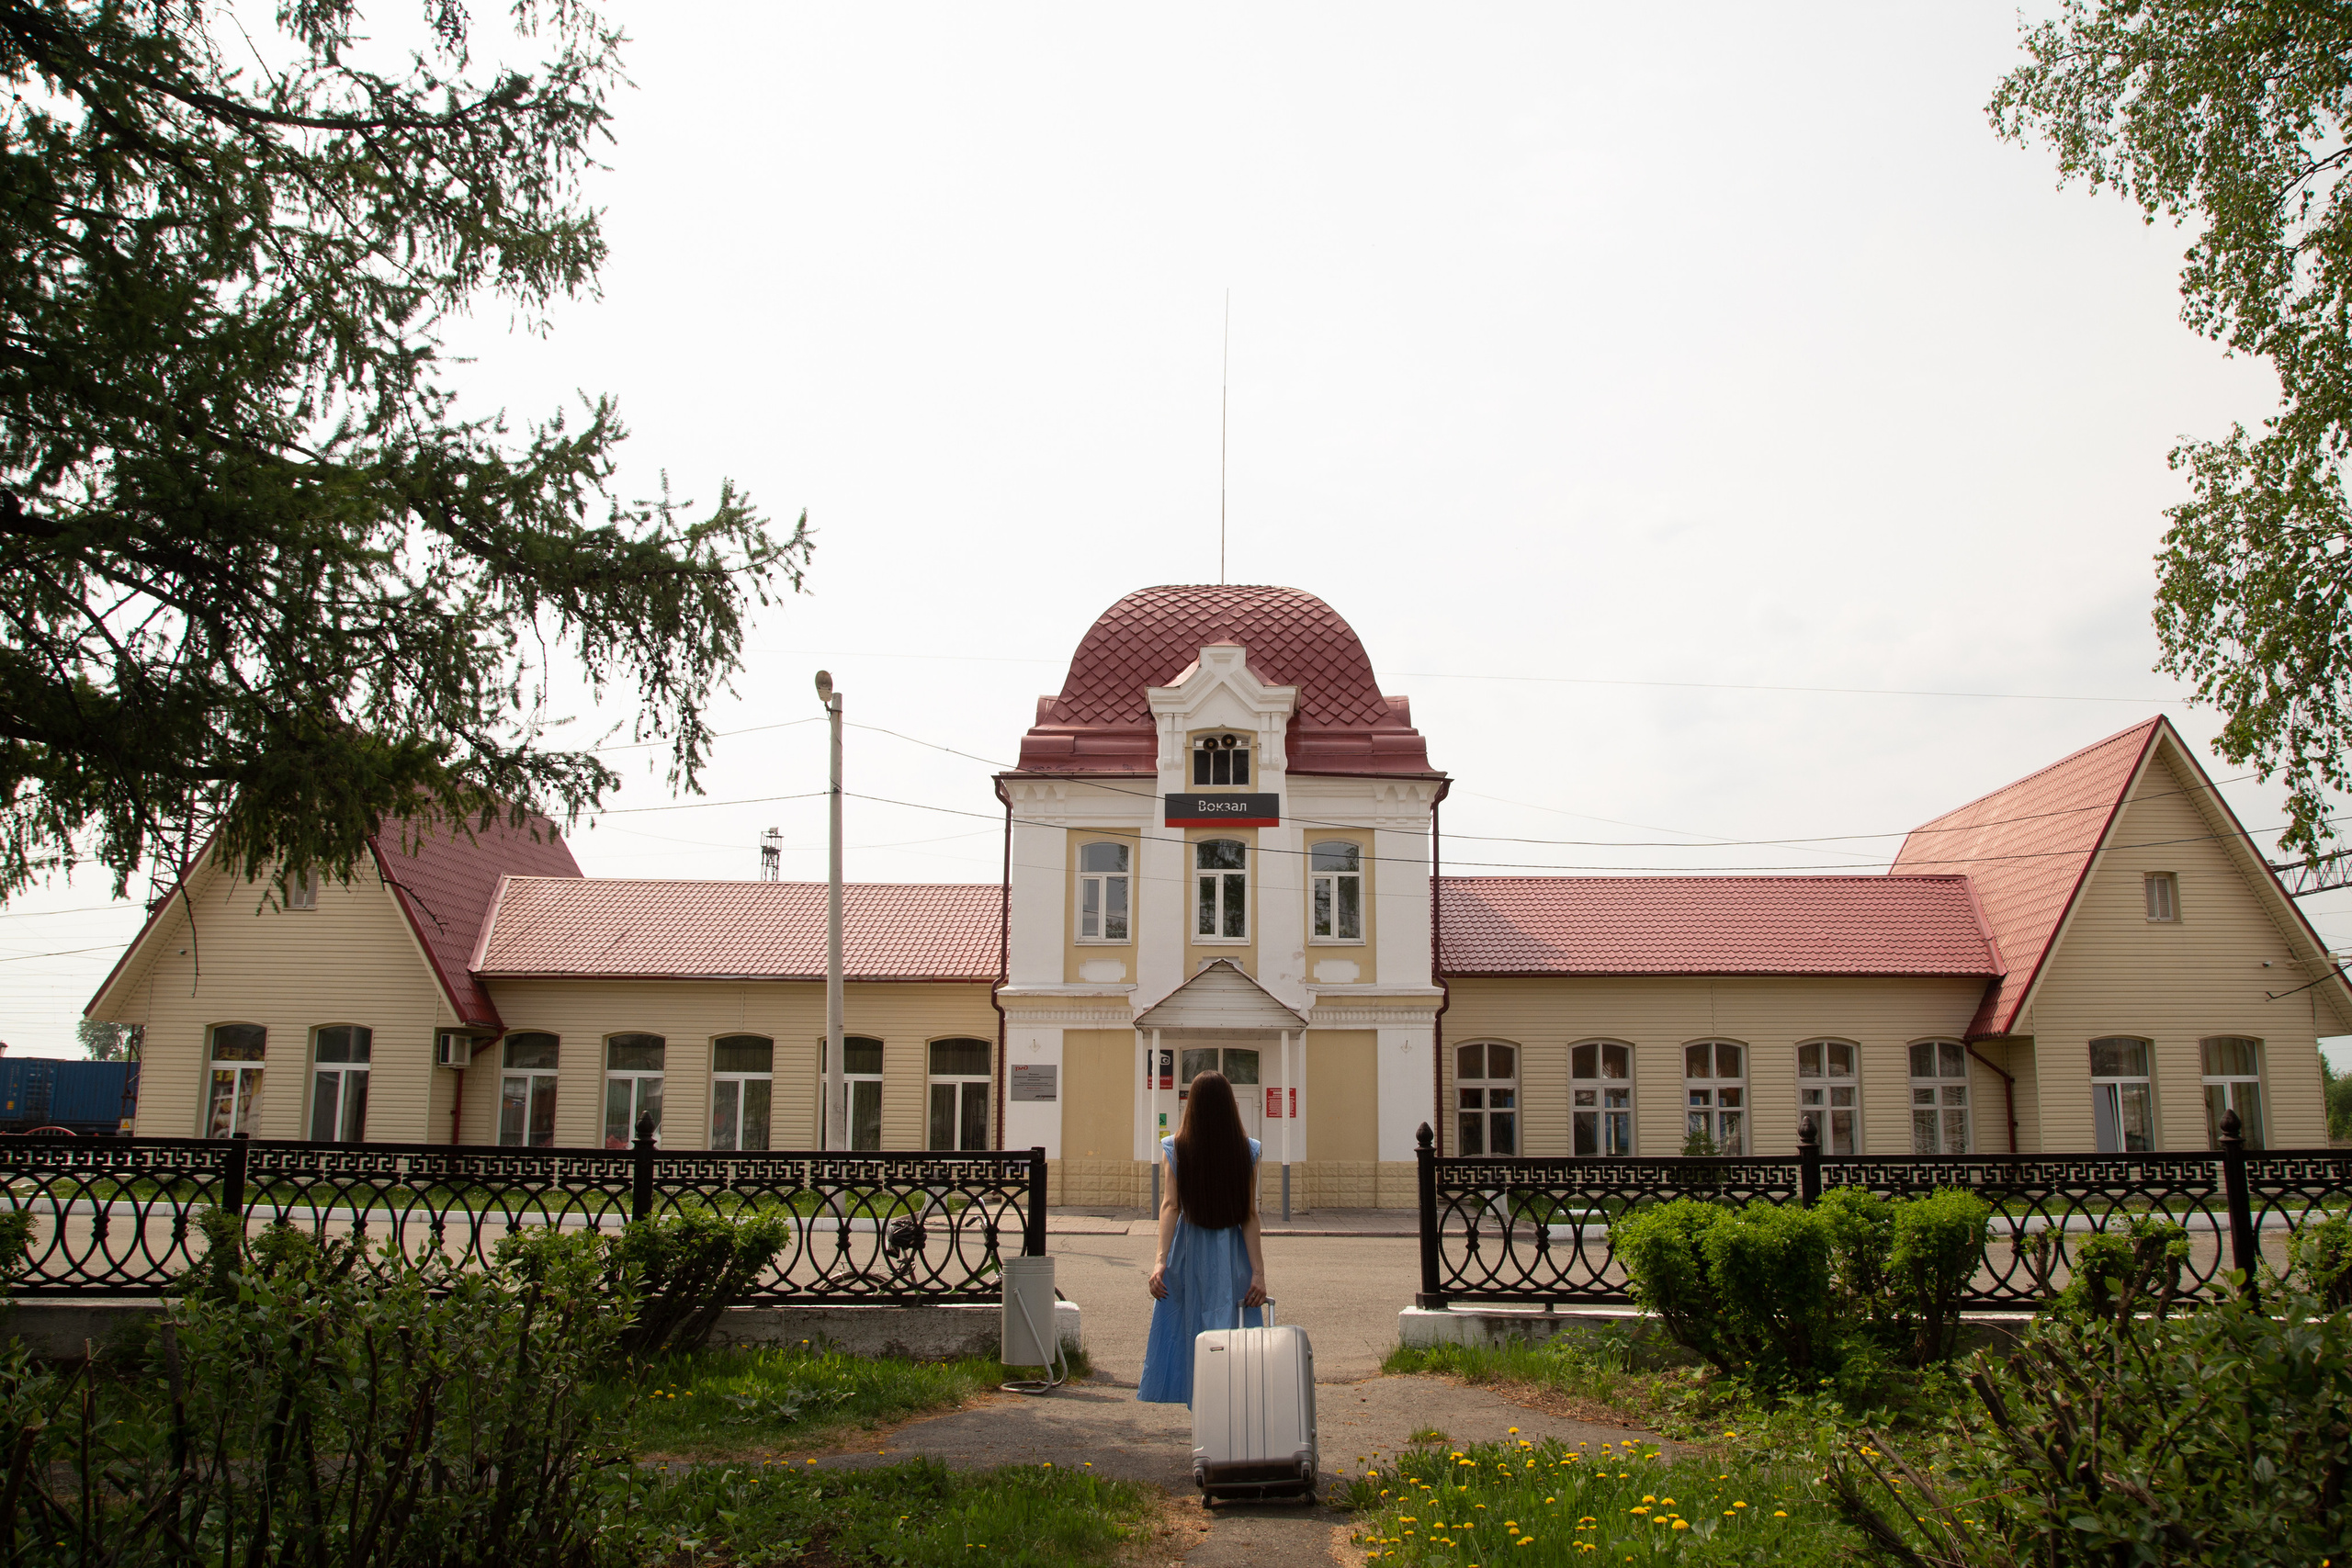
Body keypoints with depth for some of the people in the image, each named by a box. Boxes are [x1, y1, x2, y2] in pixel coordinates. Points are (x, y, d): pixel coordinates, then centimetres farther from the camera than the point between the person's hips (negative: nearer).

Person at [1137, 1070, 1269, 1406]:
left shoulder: (1176, 1149, -4)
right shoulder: (1247, 1150, -4)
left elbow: (1170, 1206, -13)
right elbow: (1250, 1215, -7)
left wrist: (1160, 1260, -17)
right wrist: (1258, 1270, -8)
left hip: (1188, 1252, 0)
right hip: (1232, 1253, 0)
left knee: (1188, 1330, 9)